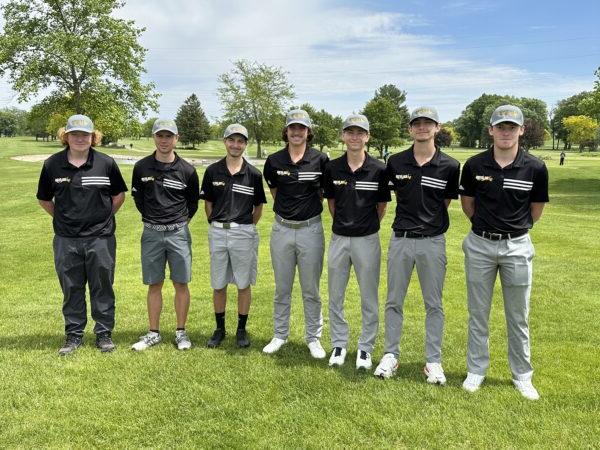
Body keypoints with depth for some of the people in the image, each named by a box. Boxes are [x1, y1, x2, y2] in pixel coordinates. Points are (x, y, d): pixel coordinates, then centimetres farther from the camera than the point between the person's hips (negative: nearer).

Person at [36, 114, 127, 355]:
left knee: (102, 288, 8)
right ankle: (73, 335, 25)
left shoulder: (106, 163, -4)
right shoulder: (52, 164, 0)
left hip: (100, 238, -1)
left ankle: (104, 333, 22)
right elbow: (44, 199, 13)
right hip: (66, 239, 1)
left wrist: (104, 217, 7)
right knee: (71, 289, 11)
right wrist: (63, 218, 8)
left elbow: (119, 195, 9)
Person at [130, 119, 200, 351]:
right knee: (154, 285, 8)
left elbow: (193, 201, 10)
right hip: (151, 233, 1)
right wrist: (151, 218, 13)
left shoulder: (187, 170, -3)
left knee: (181, 284, 4)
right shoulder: (141, 167, 0)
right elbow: (137, 197, 14)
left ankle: (181, 332, 17)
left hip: (178, 233, -1)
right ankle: (153, 333, 20)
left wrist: (181, 221, 10)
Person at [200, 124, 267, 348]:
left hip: (244, 233, -1)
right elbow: (208, 203, 10)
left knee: (244, 284, 7)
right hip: (217, 232, 1)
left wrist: (248, 228, 4)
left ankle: (241, 330, 21)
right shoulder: (213, 171, 2)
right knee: (218, 284, 9)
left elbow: (258, 206, 8)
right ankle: (220, 329, 24)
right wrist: (216, 225, 5)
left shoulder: (253, 174, -1)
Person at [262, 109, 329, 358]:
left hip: (311, 228, -2)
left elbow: (326, 192, 8)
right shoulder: (274, 161, 1)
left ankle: (313, 338, 22)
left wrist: (310, 205, 6)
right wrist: (287, 207, 11)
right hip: (282, 228, 2)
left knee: (311, 290, 7)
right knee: (282, 288, 13)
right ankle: (280, 335, 27)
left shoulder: (320, 160, -6)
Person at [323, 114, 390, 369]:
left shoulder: (379, 169, -7)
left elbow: (381, 207, 3)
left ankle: (365, 348, 22)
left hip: (367, 240, -2)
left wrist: (364, 225, 7)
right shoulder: (332, 168, 0)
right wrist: (344, 223, 9)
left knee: (369, 298, 7)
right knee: (335, 296, 11)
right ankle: (339, 344, 26)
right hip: (339, 238, 3)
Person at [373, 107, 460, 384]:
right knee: (394, 302, 10)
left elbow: (447, 202, 8)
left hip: (432, 241, -1)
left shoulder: (449, 166, -5)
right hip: (400, 239, 2)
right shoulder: (395, 162, 0)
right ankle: (391, 355, 24)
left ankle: (433, 361, 21)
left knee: (433, 304, 8)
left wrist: (431, 220, 7)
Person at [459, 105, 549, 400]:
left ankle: (522, 376, 26)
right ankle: (476, 370, 25)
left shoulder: (535, 168, -7)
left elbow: (536, 209, 7)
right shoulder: (474, 165, -5)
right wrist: (487, 224, 10)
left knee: (518, 317, 10)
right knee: (478, 314, 10)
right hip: (480, 245, 1)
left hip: (517, 247, 0)